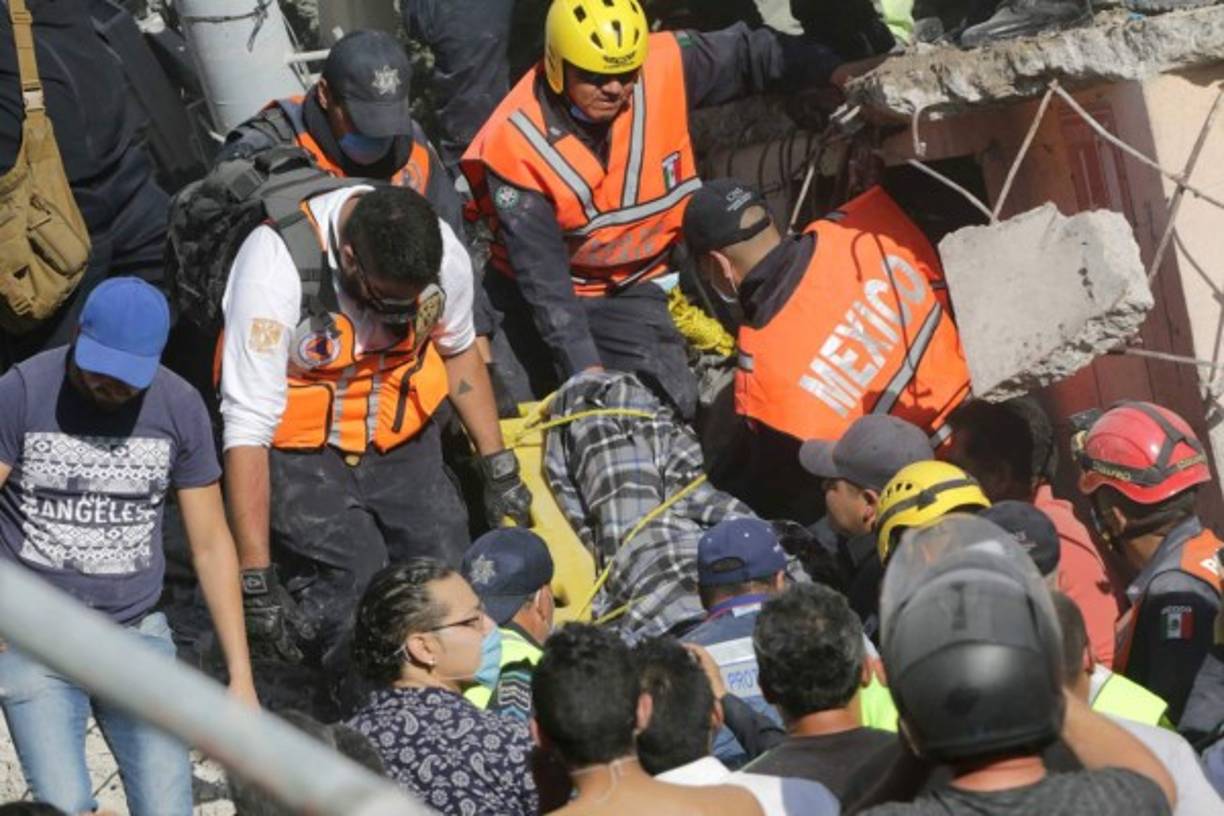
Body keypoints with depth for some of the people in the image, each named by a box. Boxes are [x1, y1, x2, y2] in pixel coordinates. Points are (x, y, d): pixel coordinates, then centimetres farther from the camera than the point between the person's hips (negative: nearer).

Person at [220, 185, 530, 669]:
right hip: (299, 456, -4)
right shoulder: (276, 264, -27)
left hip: (401, 446, 5)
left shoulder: (444, 254, -12)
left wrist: (498, 467, 12)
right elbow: (248, 428, -27)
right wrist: (256, 584, -28)